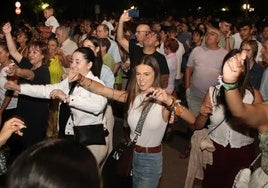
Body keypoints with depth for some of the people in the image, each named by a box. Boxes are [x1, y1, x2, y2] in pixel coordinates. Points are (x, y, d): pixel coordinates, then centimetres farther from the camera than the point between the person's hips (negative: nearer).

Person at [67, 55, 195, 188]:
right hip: (131, 154, 4)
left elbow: (191, 119, -28)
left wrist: (169, 101, -40)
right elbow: (101, 90, -15)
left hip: (151, 159, -4)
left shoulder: (163, 99, -16)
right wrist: (80, 79, -31)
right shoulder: (132, 96, -4)